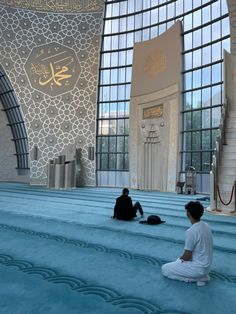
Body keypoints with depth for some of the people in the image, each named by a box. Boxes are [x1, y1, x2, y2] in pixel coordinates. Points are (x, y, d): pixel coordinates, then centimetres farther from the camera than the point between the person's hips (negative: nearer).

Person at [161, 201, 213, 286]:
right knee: (180, 260, 31)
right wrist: (183, 257, 15)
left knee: (165, 269, 1)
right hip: (206, 265, 9)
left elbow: (187, 256, -20)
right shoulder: (206, 226, 0)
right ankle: (201, 275, 12)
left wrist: (181, 257, 4)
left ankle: (197, 277, -2)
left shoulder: (191, 231, -28)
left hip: (198, 268, -9)